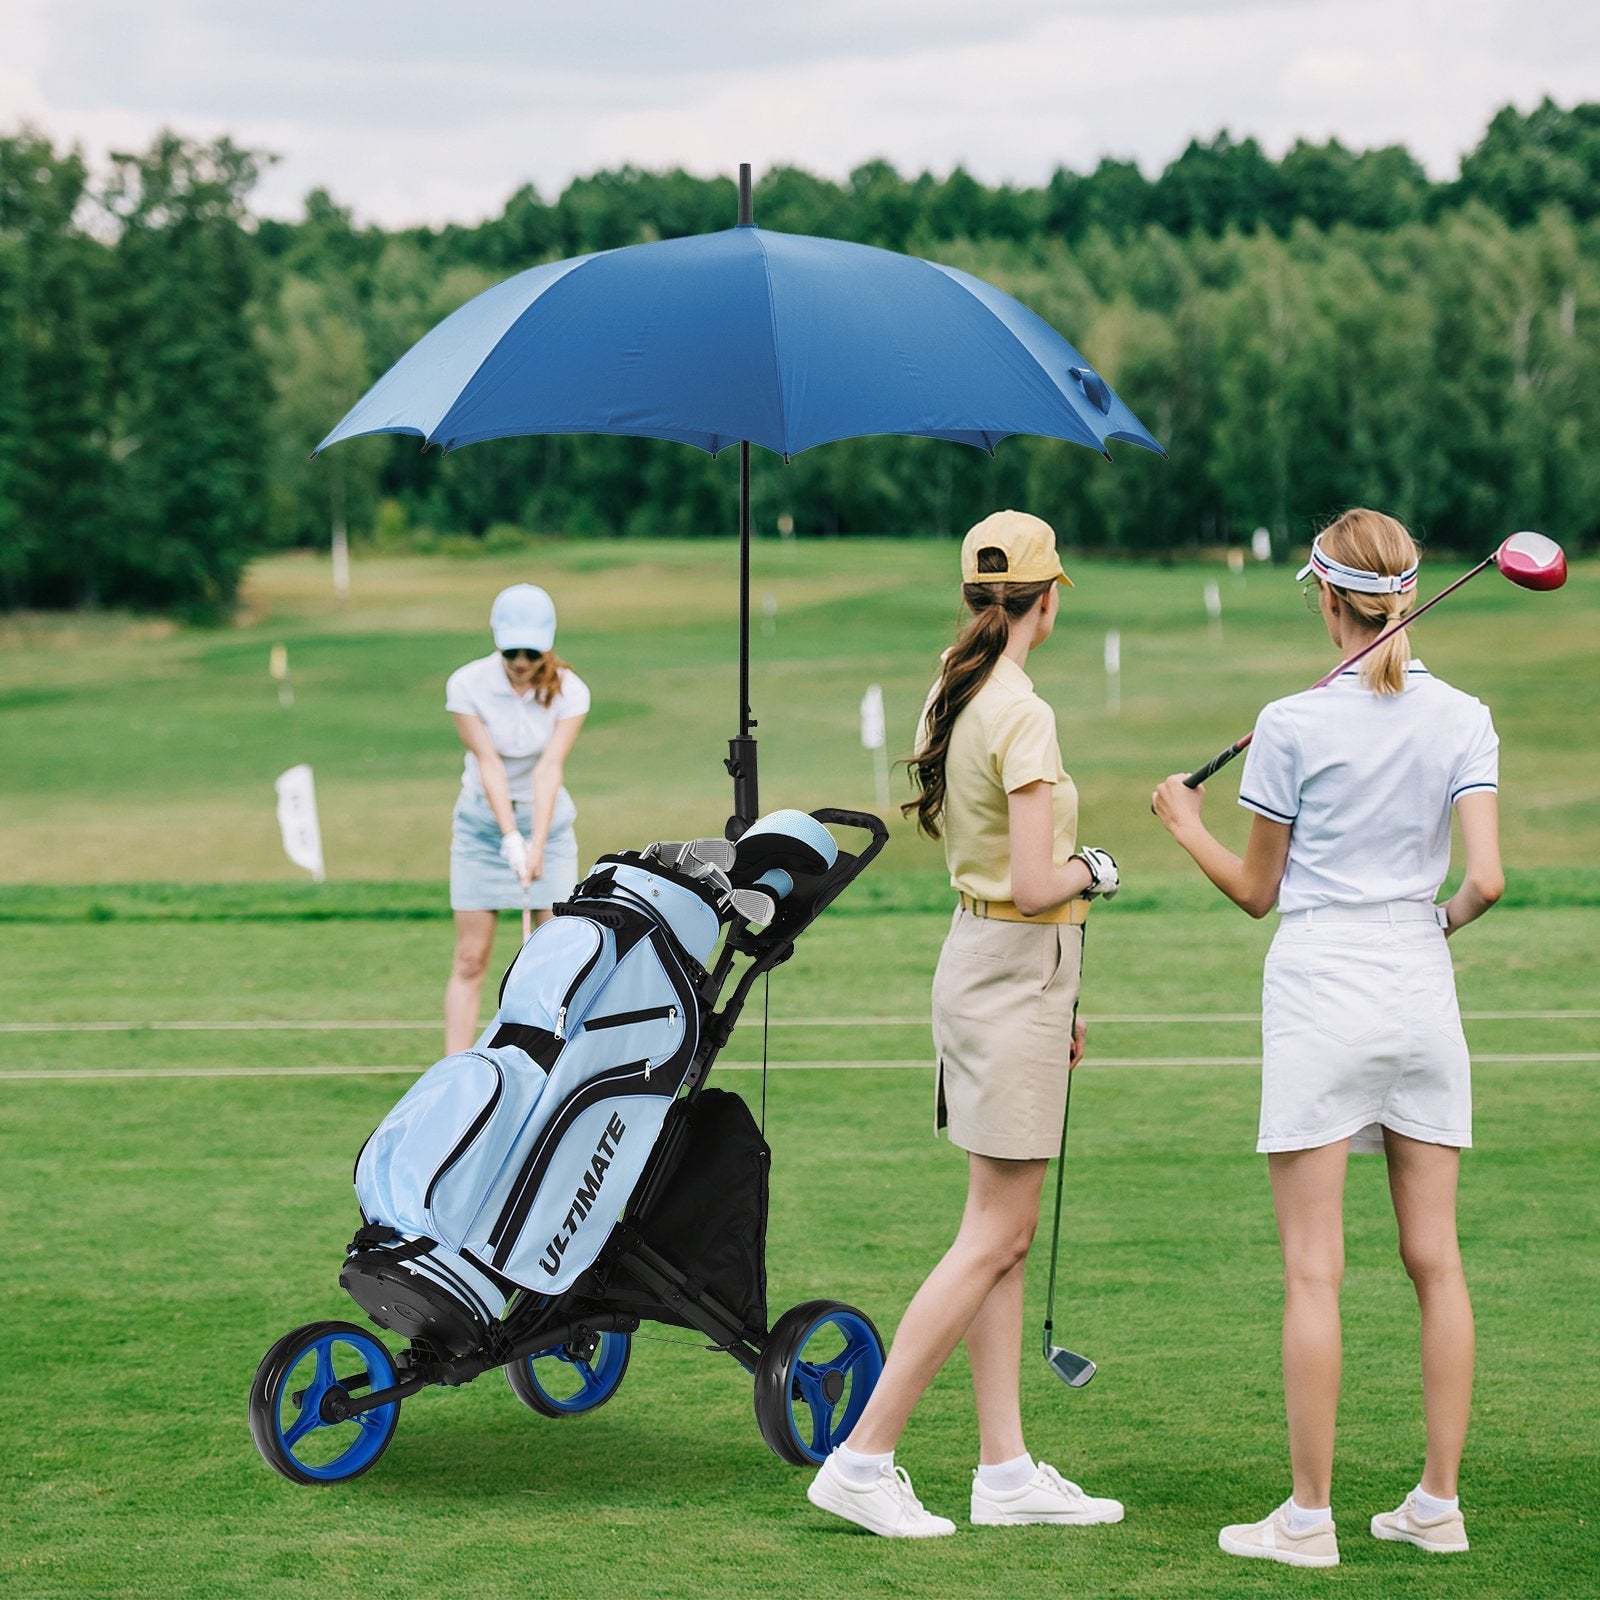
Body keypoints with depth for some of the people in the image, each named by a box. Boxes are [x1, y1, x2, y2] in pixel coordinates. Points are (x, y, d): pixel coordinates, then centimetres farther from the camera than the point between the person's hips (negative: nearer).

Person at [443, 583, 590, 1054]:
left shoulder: (570, 690, -13)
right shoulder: (466, 685, -14)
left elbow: (550, 768, -21)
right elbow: (489, 763, -18)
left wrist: (537, 845, -29)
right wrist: (511, 836, -25)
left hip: (549, 823, 1)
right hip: (482, 824, -1)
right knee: (470, 961, -4)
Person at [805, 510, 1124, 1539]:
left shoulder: (951, 699, 9)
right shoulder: (1023, 714, -18)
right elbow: (1033, 883, -24)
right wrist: (1095, 871, -3)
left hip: (980, 956, 9)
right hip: (1016, 975, -9)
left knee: (1005, 1234, 11)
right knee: (996, 1236, -5)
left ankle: (1006, 1469, 15)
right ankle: (864, 1458, -5)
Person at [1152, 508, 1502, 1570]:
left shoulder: (1294, 726, -7)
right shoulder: (1463, 720, 1)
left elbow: (1257, 892, 1)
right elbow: (1487, 878, -6)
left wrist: (1185, 823, 17)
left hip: (1320, 993, -4)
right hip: (1422, 993, 4)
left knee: (1314, 1270, -1)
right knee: (1436, 1257, 9)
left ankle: (1310, 1516, 1)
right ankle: (1439, 1503, 13)